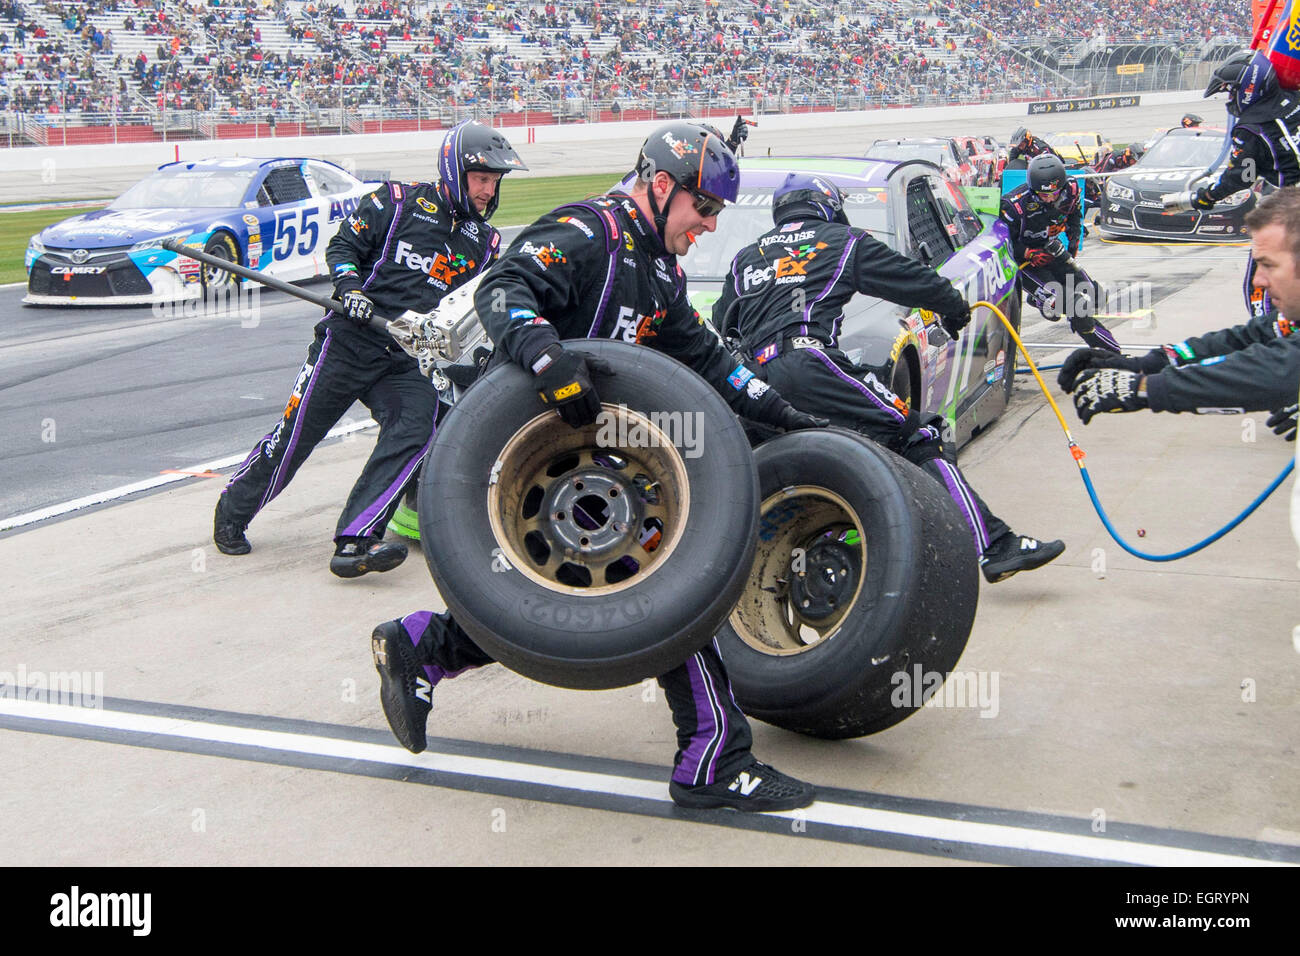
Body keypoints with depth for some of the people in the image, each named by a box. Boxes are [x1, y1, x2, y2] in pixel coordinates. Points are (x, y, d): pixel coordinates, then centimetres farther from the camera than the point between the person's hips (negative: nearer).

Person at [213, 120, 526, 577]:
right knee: (297, 432, 1)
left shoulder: (485, 242, 16)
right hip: (353, 339, -3)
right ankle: (232, 512, 24)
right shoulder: (400, 201, 3)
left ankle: (354, 542, -27)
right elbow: (343, 245, 3)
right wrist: (349, 284, -15)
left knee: (413, 432, -23)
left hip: (412, 361, 4)